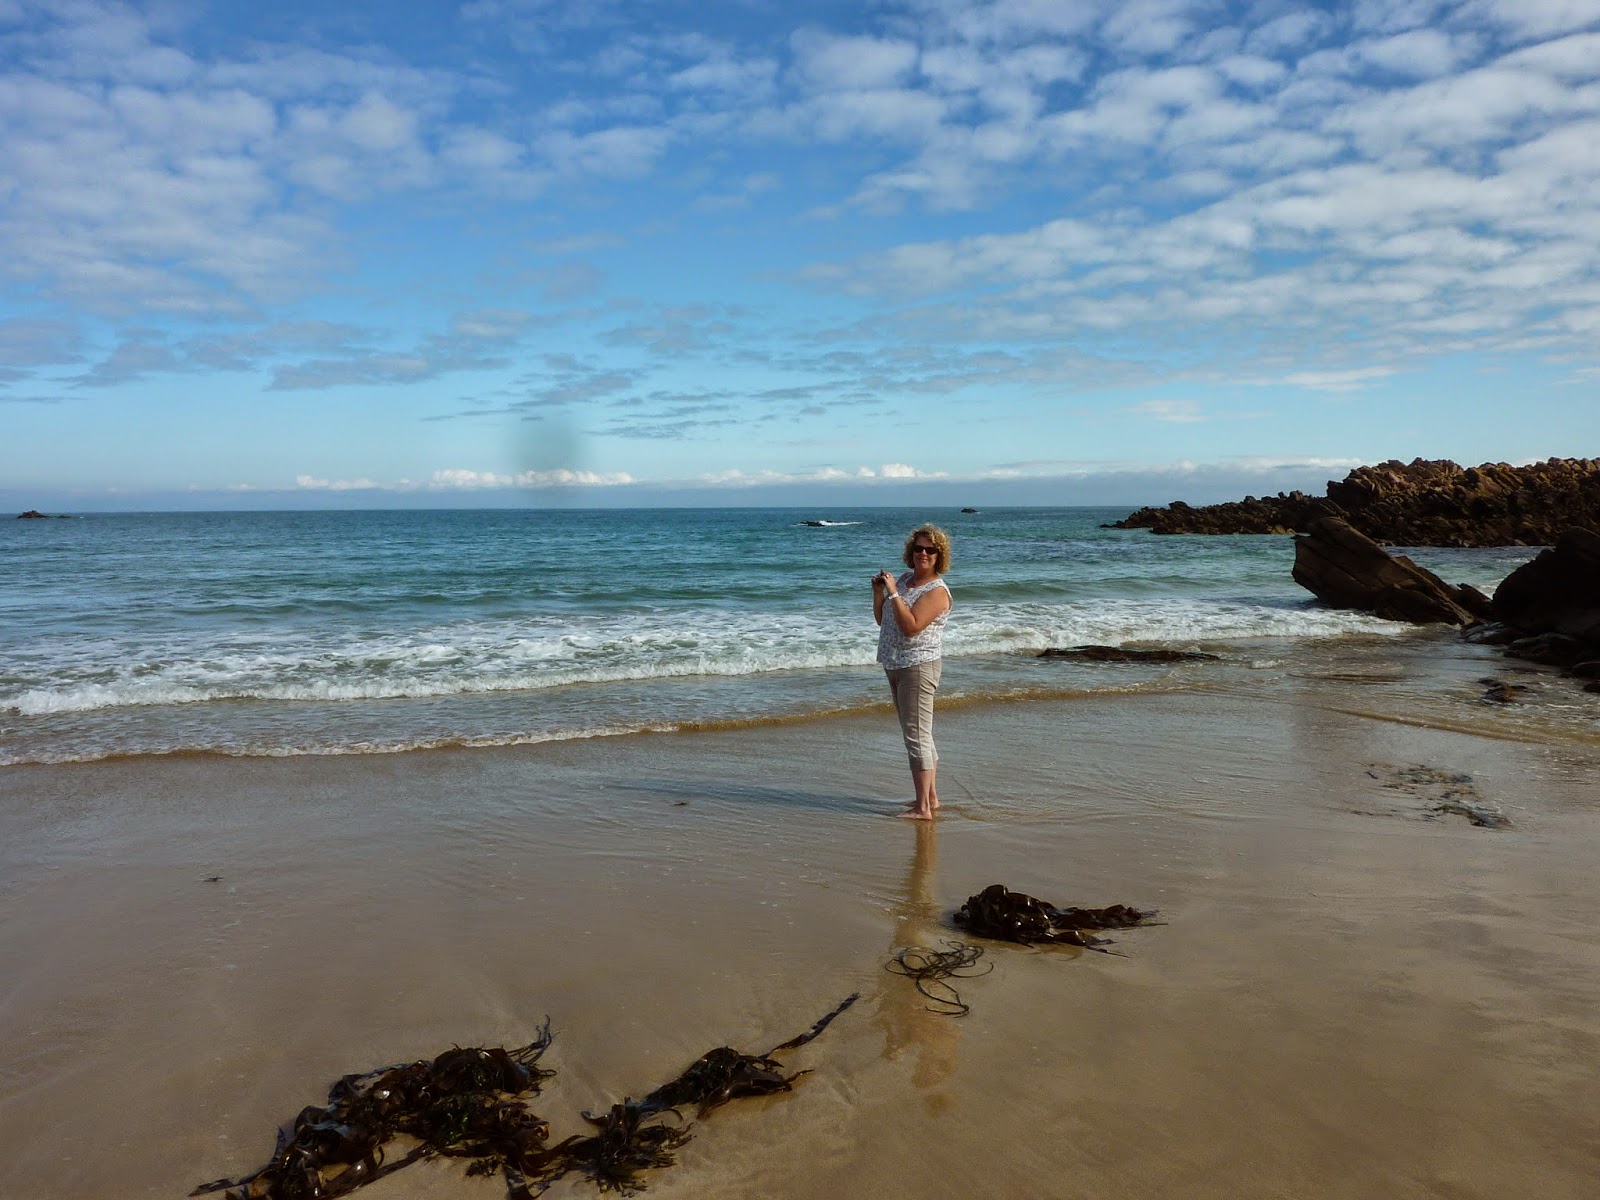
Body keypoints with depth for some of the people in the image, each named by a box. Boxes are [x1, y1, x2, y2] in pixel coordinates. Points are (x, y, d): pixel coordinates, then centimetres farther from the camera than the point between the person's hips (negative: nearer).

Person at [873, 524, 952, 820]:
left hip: (918, 666, -9)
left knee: (917, 735, -10)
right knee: (919, 735, 15)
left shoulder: (937, 590, -14)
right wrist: (878, 592, 0)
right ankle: (931, 797, 25)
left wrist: (893, 593, -22)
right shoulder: (905, 579, 11)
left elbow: (911, 626, -26)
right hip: (896, 666, 9)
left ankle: (923, 808, -8)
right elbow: (882, 620, 15)